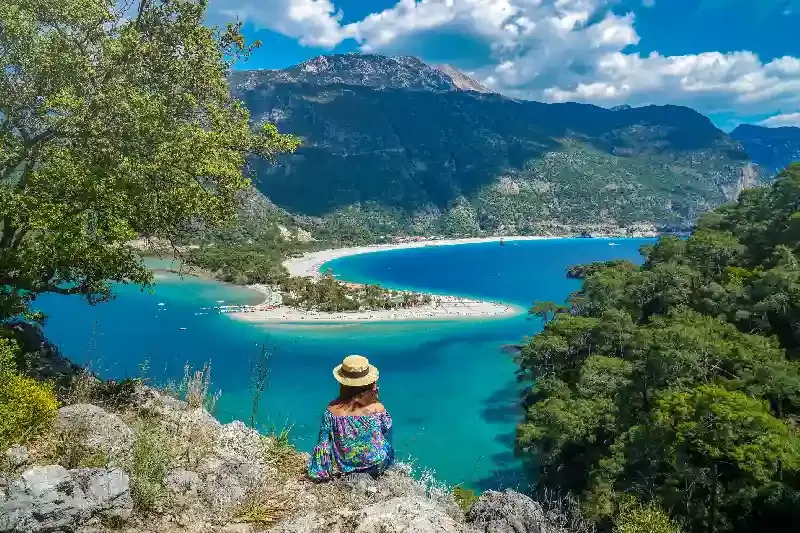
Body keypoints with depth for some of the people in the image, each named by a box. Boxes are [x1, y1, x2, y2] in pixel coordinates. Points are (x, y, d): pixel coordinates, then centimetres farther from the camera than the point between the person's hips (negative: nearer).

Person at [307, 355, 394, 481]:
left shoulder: (332, 410, -19)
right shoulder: (378, 408, -22)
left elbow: (323, 443, -11)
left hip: (343, 468, 1)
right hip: (377, 465, -1)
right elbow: (387, 432, -3)